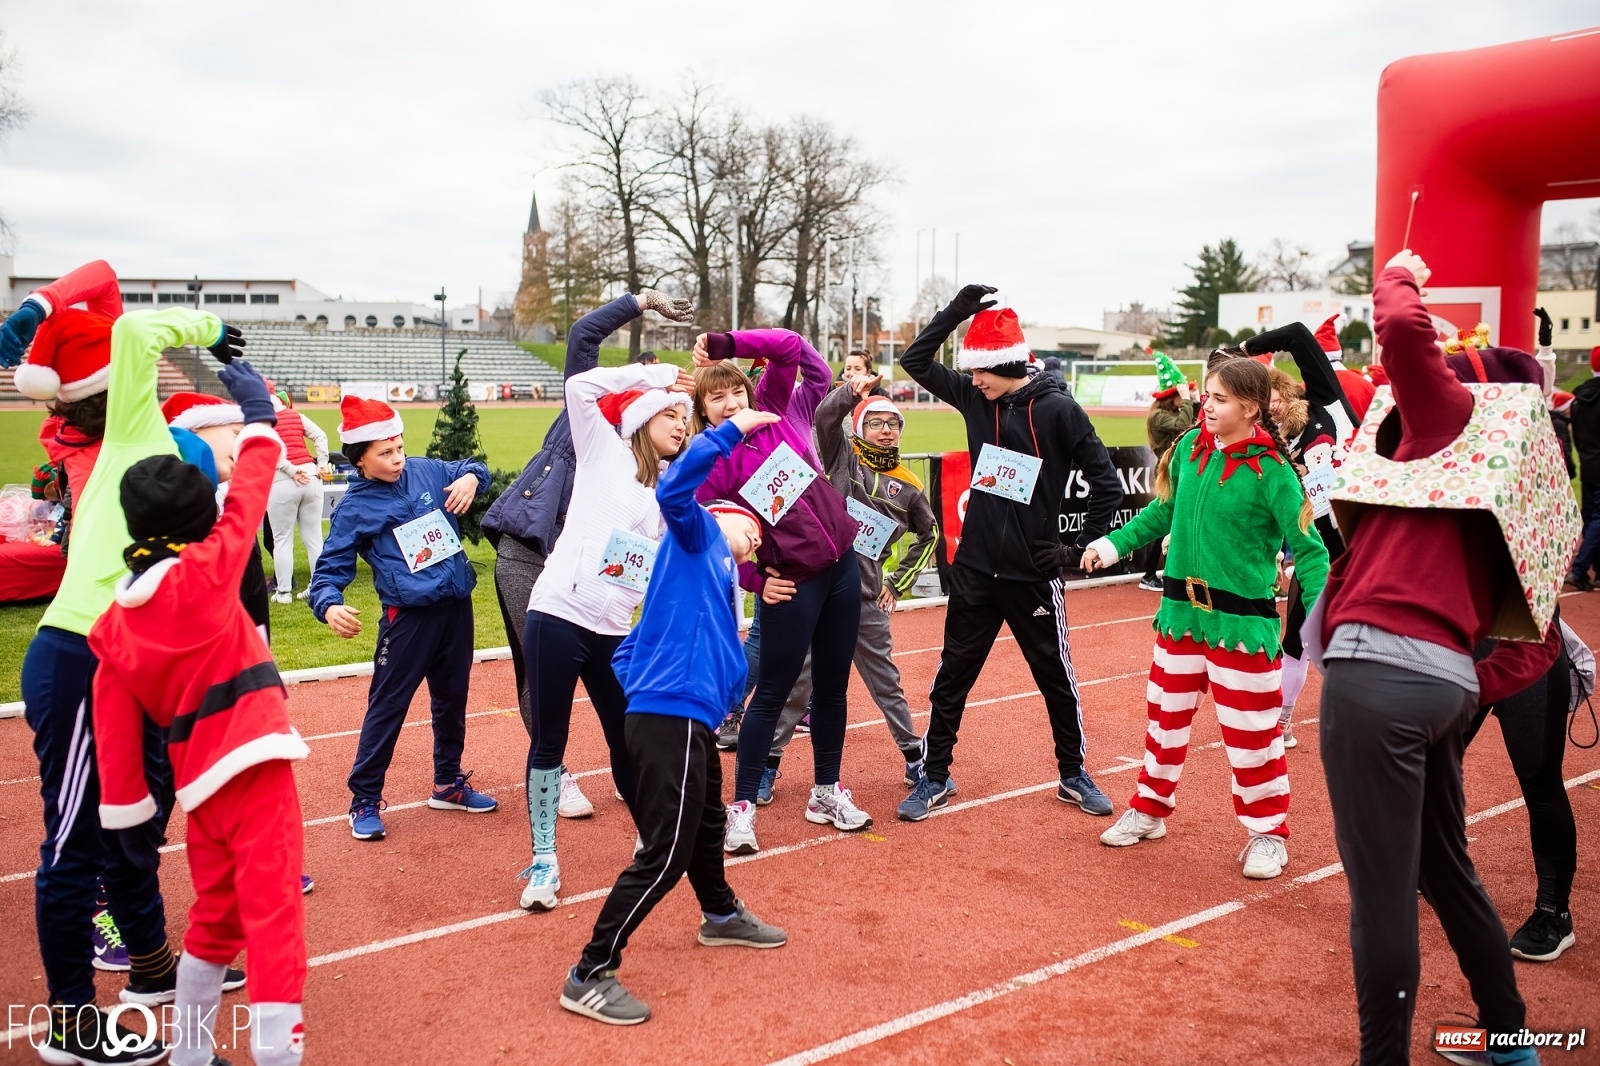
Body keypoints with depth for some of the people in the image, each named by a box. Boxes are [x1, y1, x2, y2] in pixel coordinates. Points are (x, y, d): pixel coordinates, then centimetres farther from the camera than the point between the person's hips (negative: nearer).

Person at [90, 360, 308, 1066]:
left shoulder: (113, 623, 6)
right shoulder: (205, 573, -9)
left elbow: (114, 727, 7)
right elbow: (250, 493, 0)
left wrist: (129, 812, 14)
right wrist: (258, 415, 13)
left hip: (197, 778, 6)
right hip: (251, 761, -6)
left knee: (215, 915, 23)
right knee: (272, 912, -6)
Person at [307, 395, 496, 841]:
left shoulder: (425, 471, 6)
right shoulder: (354, 508, -6)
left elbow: (471, 470, 21)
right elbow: (330, 567, -8)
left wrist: (471, 477, -4)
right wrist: (330, 605, -29)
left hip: (457, 606, 5)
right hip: (409, 616, -5)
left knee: (452, 700, 18)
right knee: (387, 707, -1)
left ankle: (448, 783, 35)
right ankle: (365, 800, 13)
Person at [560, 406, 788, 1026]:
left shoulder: (719, 578, 24)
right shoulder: (698, 534, 2)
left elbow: (628, 654, 24)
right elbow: (673, 490, -22)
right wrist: (732, 431, -21)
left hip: (686, 720, 10)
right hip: (671, 718, -10)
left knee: (706, 822, 29)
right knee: (665, 853, -7)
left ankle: (721, 916, 53)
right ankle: (590, 976, 2)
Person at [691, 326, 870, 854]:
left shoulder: (779, 414, 3)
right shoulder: (711, 464, -9)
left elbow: (793, 348, 0)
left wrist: (727, 343, -6)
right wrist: (754, 580, -5)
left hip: (842, 567, 6)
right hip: (792, 582, -5)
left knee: (832, 685, 15)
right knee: (772, 692, 1)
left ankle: (826, 792, 29)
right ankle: (742, 806, 12)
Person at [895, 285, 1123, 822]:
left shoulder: (1058, 410, -11)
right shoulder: (975, 398, 2)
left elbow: (1107, 483, -8)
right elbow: (915, 361, 7)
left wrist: (1082, 548, -7)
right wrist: (955, 312, -4)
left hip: (1033, 573, -4)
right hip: (975, 570, 4)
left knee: (1056, 677, 12)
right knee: (952, 676, 8)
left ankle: (1073, 774, 30)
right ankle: (935, 778, 20)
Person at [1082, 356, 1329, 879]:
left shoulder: (1271, 472, -14)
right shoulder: (1189, 448, 1)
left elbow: (1307, 548, -13)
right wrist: (1114, 543, 6)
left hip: (1241, 620, -5)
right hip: (1181, 608, 5)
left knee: (1250, 730, 4)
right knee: (1166, 716, 17)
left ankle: (1267, 833, 23)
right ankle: (1149, 810, 34)